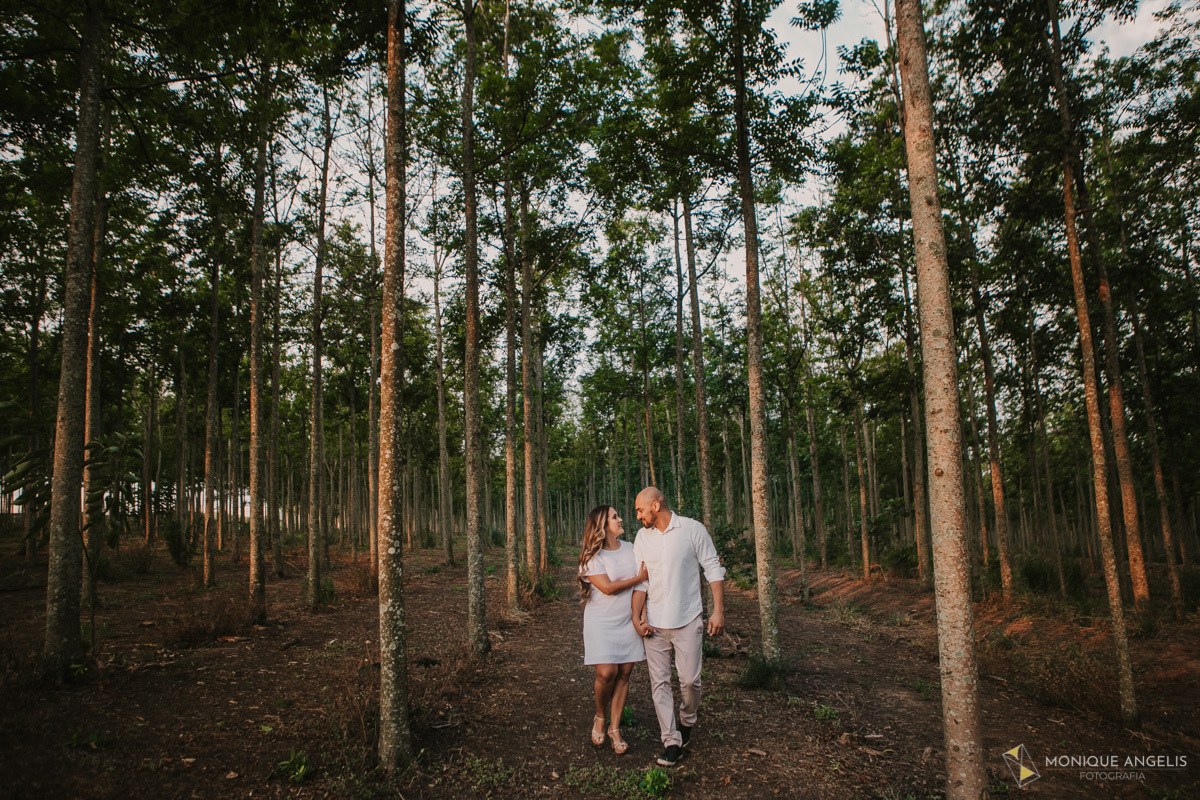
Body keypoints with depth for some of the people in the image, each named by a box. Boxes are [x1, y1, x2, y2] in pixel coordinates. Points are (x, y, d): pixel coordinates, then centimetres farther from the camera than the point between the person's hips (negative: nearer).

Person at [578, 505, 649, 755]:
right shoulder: (592, 556, -9)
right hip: (601, 622, -4)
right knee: (606, 673, -12)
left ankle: (615, 728, 16)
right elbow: (608, 587, -15)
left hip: (628, 621, 4)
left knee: (624, 674, 3)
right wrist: (638, 579, -7)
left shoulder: (631, 549, 7)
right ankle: (600, 717, 17)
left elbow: (643, 581, 8)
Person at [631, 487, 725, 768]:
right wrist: (636, 616, -4)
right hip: (654, 623, 3)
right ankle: (671, 741, 12)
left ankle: (687, 722, 28)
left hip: (688, 620, -3)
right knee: (659, 682, 2)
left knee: (690, 679, -2)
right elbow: (640, 580, 6)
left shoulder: (692, 529, -5)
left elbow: (714, 570, -2)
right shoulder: (642, 537, 6)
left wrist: (719, 610, -7)